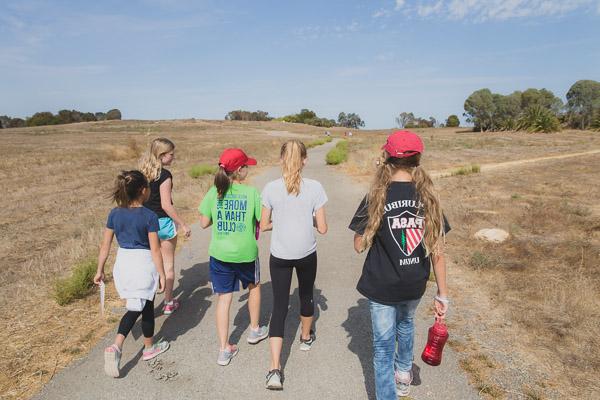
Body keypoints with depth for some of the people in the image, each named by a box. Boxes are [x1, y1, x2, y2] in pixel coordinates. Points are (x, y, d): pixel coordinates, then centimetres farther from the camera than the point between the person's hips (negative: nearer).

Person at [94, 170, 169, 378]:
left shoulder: (115, 214, -1)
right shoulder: (150, 216, -15)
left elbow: (105, 245, 3)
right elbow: (155, 250, -14)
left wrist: (100, 270, 13)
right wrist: (162, 274, -6)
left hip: (123, 262, 5)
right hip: (143, 264, -5)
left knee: (135, 307, 19)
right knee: (146, 307, 14)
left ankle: (117, 347, 6)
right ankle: (149, 348, 30)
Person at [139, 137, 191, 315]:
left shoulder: (143, 172, 3)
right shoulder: (164, 175, -19)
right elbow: (166, 205, -21)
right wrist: (183, 225, -14)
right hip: (163, 222, -7)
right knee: (168, 264, 9)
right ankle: (169, 303, 20)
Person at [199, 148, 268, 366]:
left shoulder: (214, 192, -4)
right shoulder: (252, 192, -11)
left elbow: (204, 222, 1)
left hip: (219, 253, 2)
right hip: (246, 252, -1)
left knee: (223, 297, 11)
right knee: (254, 286, 25)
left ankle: (224, 349, 17)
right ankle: (255, 330, 42)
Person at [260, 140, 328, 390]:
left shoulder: (270, 188, -9)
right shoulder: (315, 188, -10)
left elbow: (264, 225, -1)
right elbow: (322, 228, -7)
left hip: (279, 256, 0)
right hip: (306, 254, 0)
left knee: (279, 307, 6)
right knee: (306, 296, 24)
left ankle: (275, 369, -1)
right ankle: (306, 337, 49)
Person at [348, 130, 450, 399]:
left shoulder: (375, 198, -17)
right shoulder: (428, 198, -8)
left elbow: (359, 246, -11)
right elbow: (437, 249, -6)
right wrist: (442, 294, 1)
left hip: (382, 286, -5)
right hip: (414, 286, 5)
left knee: (384, 344, 12)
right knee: (405, 324, 32)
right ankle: (403, 375, 56)